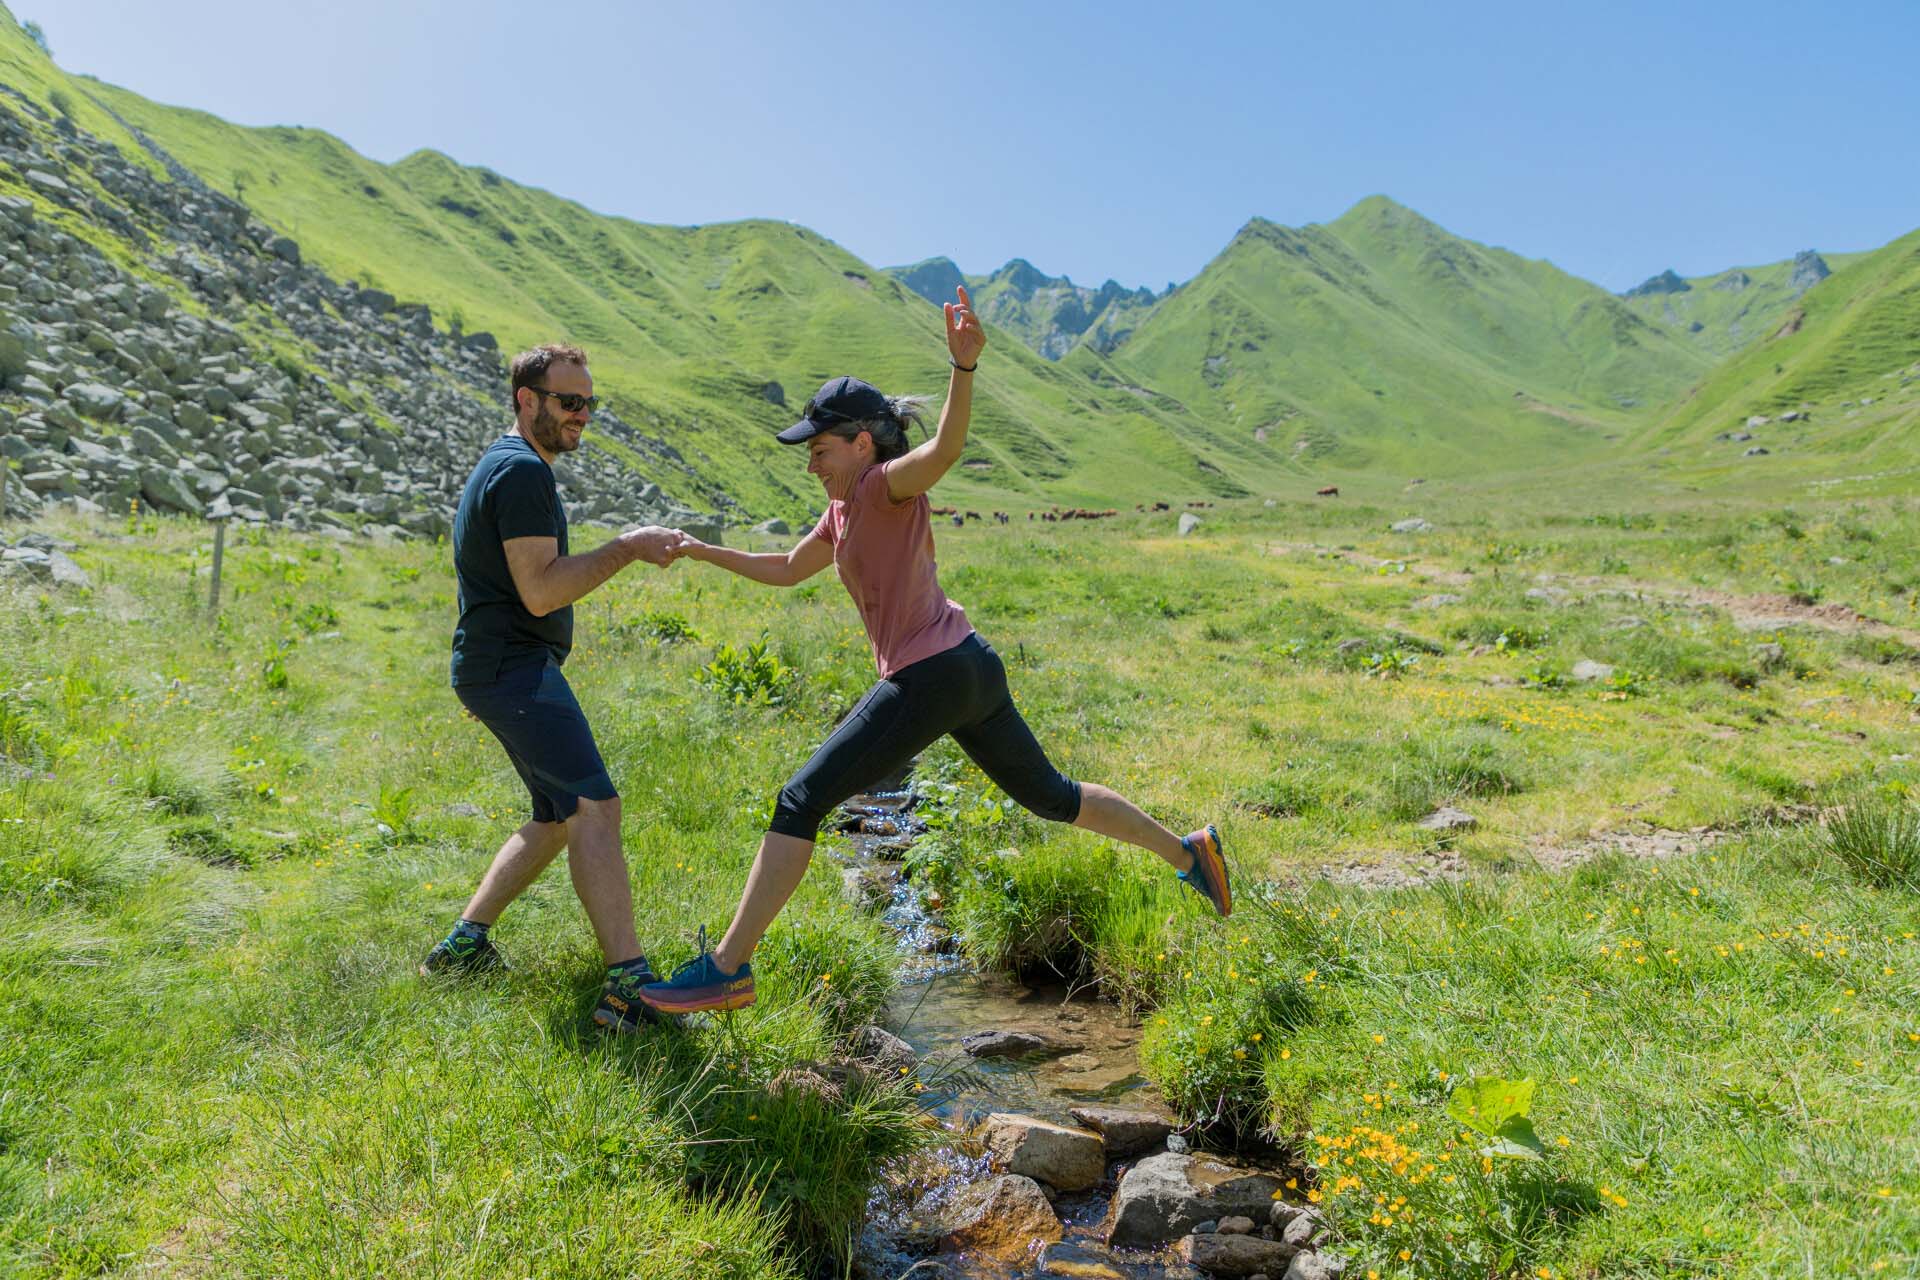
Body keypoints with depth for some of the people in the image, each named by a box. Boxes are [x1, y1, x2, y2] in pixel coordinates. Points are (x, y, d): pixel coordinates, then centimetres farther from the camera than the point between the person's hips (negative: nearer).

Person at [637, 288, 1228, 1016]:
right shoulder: (847, 508, 16)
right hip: (971, 667, 10)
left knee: (800, 802, -9)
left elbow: (946, 448, -33)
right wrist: (708, 553, 21)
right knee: (1049, 796, 22)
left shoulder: (888, 484, -10)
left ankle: (727, 970, -5)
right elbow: (789, 570, 28)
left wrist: (964, 366, -49)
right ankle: (1188, 851, 32)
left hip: (929, 678, -10)